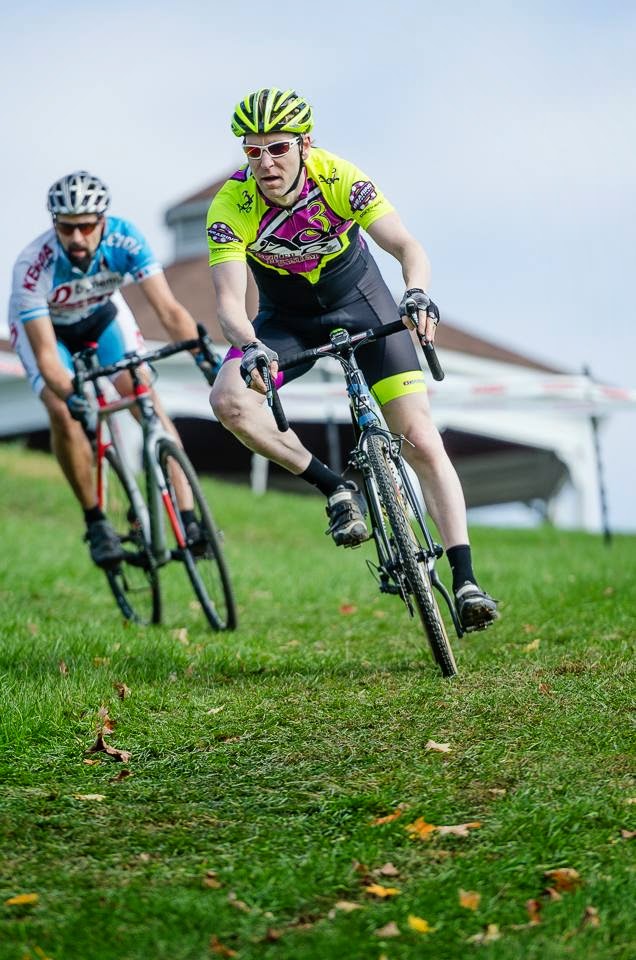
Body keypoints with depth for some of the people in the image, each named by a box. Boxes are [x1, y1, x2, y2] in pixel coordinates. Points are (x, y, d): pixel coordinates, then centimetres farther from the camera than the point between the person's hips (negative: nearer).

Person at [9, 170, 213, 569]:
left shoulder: (125, 239, -33)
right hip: (42, 325, -2)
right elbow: (45, 355, -39)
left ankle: (188, 518, -18)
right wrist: (71, 396, -57)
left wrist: (204, 355, -51)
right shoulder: (33, 267, -39)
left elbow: (168, 309, -36)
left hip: (102, 315, 2)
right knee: (64, 413, -25)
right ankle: (95, 520, -9)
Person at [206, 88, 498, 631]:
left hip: (361, 303, -1)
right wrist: (250, 347, -53)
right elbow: (229, 299, -31)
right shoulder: (230, 207, -25)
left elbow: (406, 246, -31)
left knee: (422, 442, -12)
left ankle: (466, 582, -11)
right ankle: (337, 490, -12)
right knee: (228, 400, -28)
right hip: (287, 320, 1)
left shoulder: (339, 179, -26)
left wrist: (417, 292, -54)